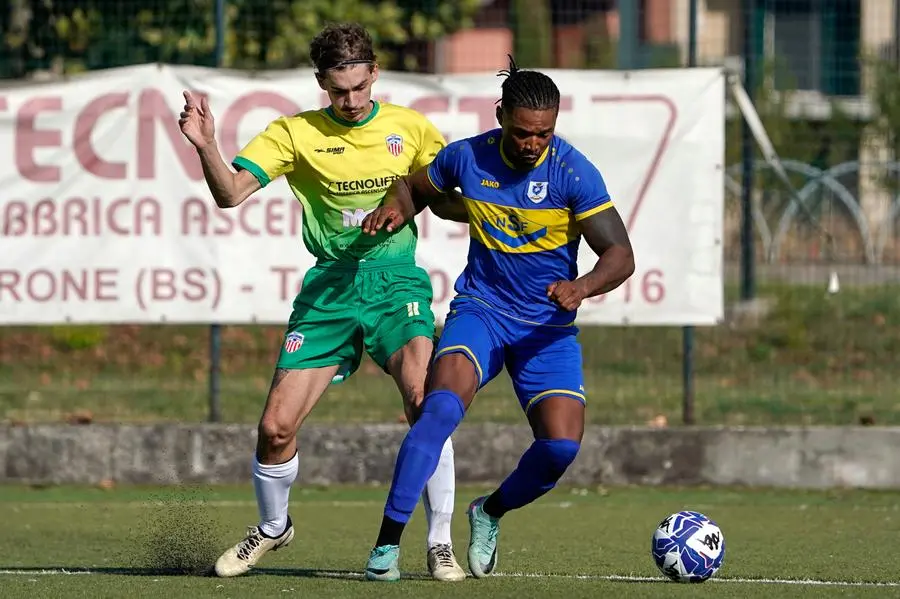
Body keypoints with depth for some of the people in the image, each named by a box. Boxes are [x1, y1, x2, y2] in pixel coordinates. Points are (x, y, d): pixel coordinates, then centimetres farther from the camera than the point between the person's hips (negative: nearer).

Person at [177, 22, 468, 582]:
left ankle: (440, 542, -12)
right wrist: (207, 148, -28)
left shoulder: (410, 128, 4)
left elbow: (444, 203, 14)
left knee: (425, 400, -26)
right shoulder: (295, 133, 1)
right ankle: (273, 528, 27)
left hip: (396, 280, -1)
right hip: (329, 287, 1)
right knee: (276, 427, -4)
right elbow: (231, 194, -10)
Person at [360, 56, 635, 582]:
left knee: (563, 445, -15)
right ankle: (387, 542, -24)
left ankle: (491, 513, 18)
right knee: (442, 406, -28)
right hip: (480, 308, 0)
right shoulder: (467, 157, -5)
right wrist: (395, 209, -7)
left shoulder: (573, 173, -13)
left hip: (547, 326, 0)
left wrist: (581, 286, -35)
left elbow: (621, 256, -15)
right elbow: (415, 188, 16)